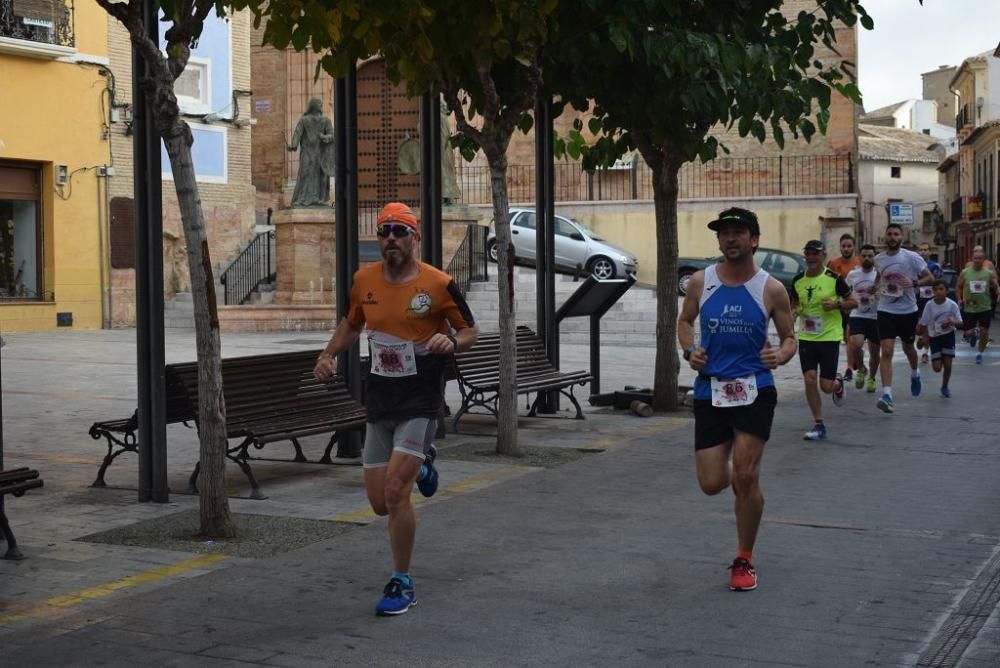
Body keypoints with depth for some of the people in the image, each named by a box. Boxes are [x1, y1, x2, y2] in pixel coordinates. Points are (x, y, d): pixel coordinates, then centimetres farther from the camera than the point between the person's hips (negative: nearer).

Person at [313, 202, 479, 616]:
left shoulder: (438, 284, -9)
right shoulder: (364, 280, 3)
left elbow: (471, 332, 1)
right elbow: (352, 323, 21)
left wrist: (451, 342, -21)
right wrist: (329, 354, 5)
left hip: (420, 402, -5)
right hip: (379, 402, 5)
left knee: (395, 493, -16)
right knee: (380, 503, 8)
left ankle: (402, 585, 3)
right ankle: (420, 464, 42)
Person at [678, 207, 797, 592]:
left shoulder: (771, 289, -4)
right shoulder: (700, 282, 1)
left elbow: (789, 337, 5)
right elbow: (684, 321, 17)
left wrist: (782, 355, -18)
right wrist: (690, 350, -3)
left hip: (754, 390, -2)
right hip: (710, 390, 2)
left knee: (746, 477, -9)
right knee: (712, 484, -1)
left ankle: (745, 560, 10)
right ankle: (734, 476, 40)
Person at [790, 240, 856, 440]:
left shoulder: (834, 279, -8)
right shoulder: (798, 281, 4)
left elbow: (853, 302, 1)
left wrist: (836, 305, -18)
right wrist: (794, 311, -4)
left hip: (829, 336, -3)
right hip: (806, 337, 3)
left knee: (826, 386, -4)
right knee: (809, 380, -7)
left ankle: (838, 383, 35)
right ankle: (819, 425, 5)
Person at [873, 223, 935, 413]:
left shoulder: (912, 258, -8)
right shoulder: (878, 259, 3)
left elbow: (930, 278, -7)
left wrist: (914, 283, -24)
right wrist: (878, 288, 6)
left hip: (908, 311, -1)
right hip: (886, 311, 1)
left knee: (908, 347, 19)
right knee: (886, 352, -12)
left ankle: (915, 373, 53)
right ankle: (887, 395, -18)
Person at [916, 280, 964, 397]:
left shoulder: (952, 305, -13)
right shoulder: (929, 305, -12)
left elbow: (960, 323, -10)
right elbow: (923, 323, -2)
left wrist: (953, 322, -31)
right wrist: (925, 338, -4)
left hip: (948, 336, 0)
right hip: (934, 337, 0)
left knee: (947, 365, -4)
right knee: (937, 368, -6)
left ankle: (944, 387, 20)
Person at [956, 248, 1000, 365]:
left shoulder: (989, 273, -3)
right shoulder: (965, 272, -3)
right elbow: (958, 287, 9)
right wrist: (959, 299, -2)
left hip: (985, 308, 0)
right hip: (969, 308, 0)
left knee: (984, 333, 1)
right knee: (968, 334, -1)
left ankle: (979, 353, 23)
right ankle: (975, 333, 36)